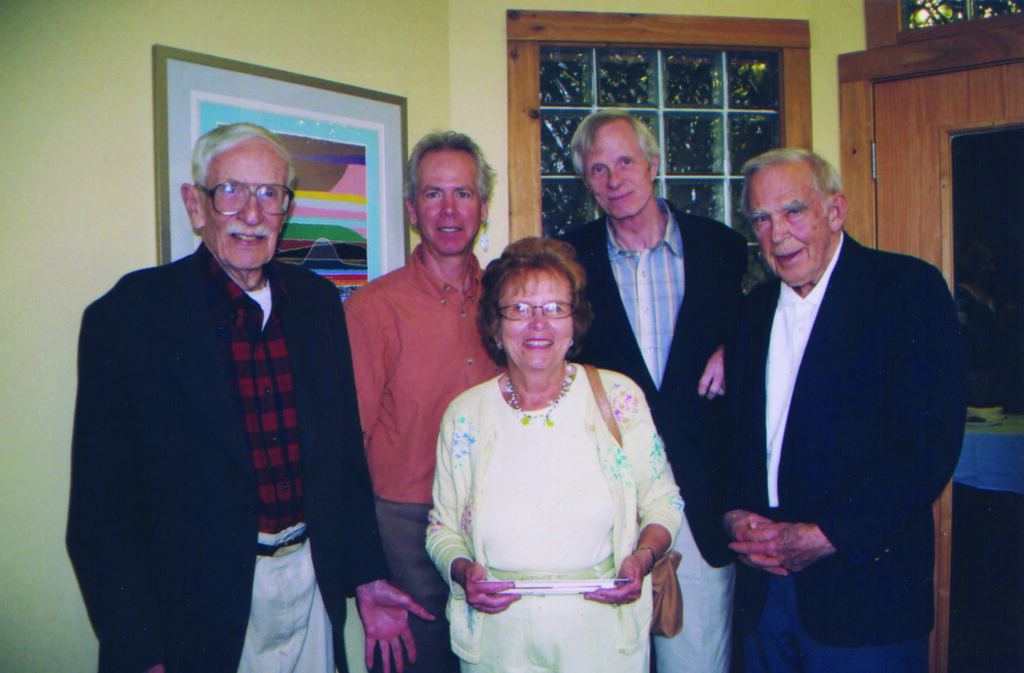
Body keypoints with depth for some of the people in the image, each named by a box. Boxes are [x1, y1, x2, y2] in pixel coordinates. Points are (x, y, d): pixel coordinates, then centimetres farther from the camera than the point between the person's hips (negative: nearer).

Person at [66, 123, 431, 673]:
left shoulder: (317, 302, 4)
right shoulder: (124, 316, -11)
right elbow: (101, 508, -10)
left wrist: (366, 578, 8)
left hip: (312, 582, 4)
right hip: (200, 613, -4)